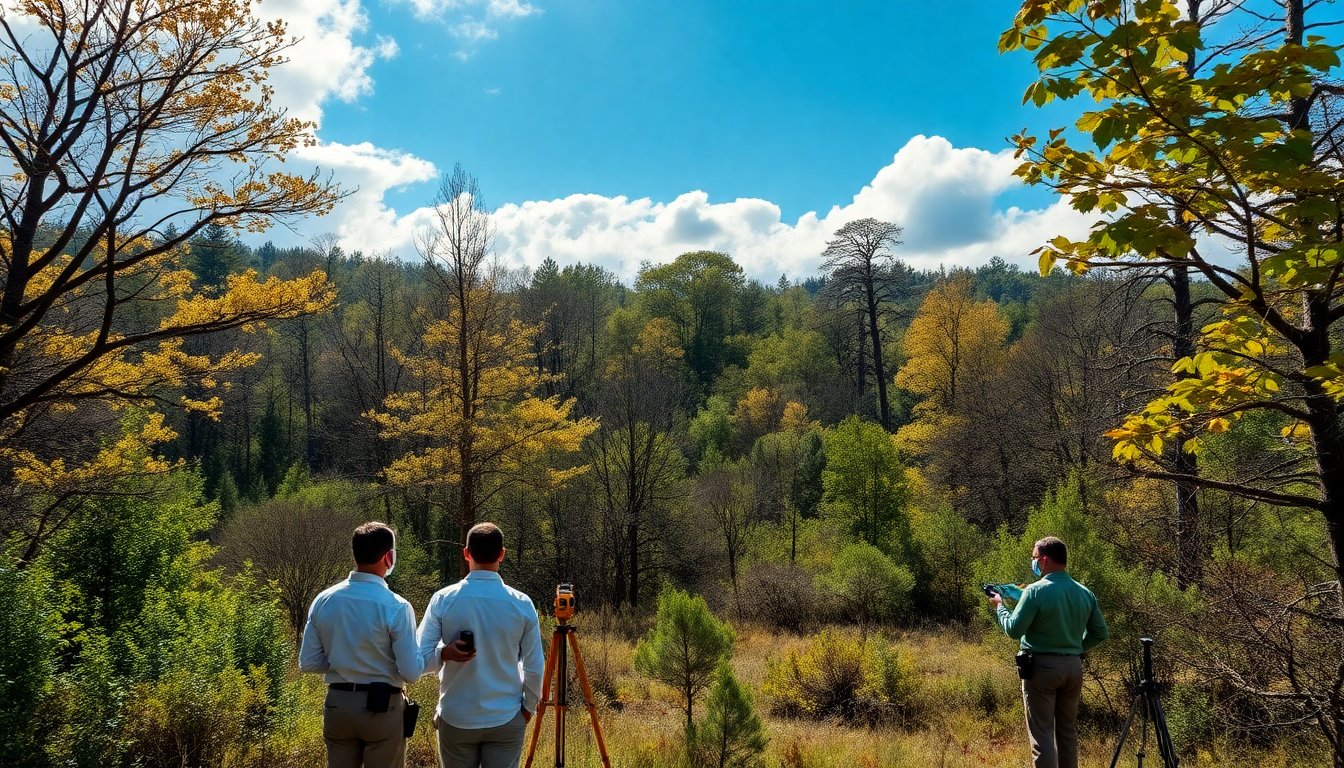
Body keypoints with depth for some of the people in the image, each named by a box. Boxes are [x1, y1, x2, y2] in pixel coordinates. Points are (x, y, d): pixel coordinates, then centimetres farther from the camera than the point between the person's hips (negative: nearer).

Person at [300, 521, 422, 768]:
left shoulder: (323, 600, -4)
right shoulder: (396, 607, -18)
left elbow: (308, 663, 2)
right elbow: (411, 673, -15)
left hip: (336, 704, 4)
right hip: (382, 708, -4)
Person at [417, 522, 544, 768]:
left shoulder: (443, 600, -8)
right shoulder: (522, 603, -8)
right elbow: (535, 667, -2)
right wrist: (528, 707, 10)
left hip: (456, 719, 1)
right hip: (506, 720, 0)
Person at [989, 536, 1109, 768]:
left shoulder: (1036, 591, -15)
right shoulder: (1085, 593, 4)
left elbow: (1014, 630, -14)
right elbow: (1100, 633, 10)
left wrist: (999, 607, 2)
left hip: (1042, 665, -6)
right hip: (1074, 666, 6)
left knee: (1042, 732, -1)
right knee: (1068, 730, 17)